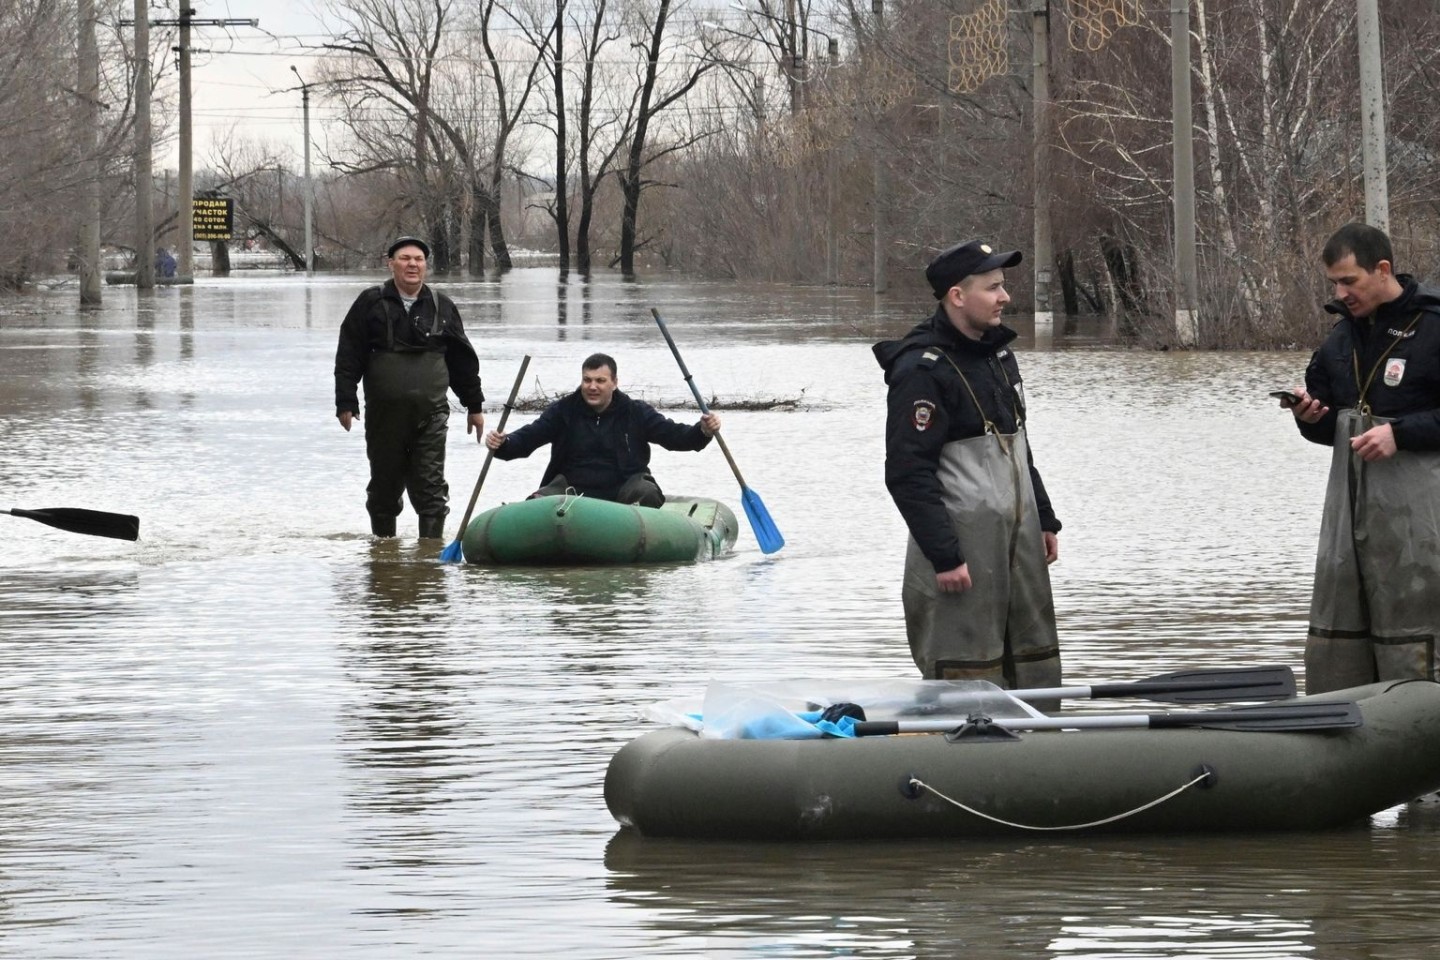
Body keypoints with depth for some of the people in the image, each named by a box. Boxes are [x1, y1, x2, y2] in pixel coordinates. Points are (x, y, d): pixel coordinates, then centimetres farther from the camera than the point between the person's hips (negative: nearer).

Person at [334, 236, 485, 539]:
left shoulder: (441, 307, 8)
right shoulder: (371, 304, 2)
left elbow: (463, 359, 15)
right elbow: (348, 357, 1)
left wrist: (474, 405, 16)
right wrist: (346, 403, -6)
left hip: (430, 412, 0)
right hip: (383, 412, 0)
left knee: (430, 487, -5)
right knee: (384, 486, 9)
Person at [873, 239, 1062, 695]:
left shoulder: (999, 354, 13)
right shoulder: (922, 370, -16)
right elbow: (908, 474, -19)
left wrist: (1044, 520, 21)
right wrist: (944, 556, -21)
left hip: (1017, 538, 9)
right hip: (961, 543, -9)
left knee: (1035, 661, 11)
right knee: (966, 674, -7)